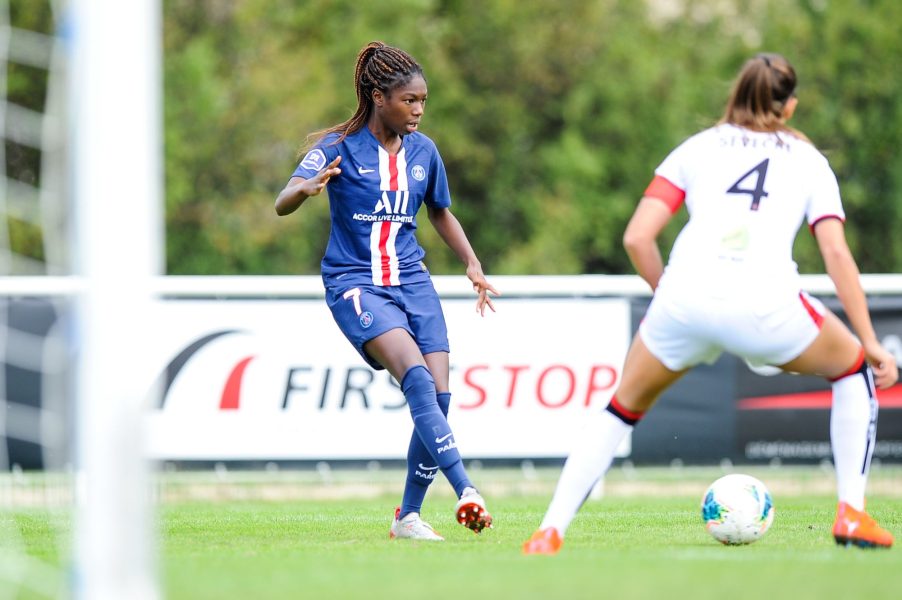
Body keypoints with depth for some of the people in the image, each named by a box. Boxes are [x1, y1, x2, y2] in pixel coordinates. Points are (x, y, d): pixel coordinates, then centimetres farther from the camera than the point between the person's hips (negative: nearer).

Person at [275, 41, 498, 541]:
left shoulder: (423, 151, 8)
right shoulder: (339, 147, -7)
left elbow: (440, 212, 25)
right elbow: (282, 204, -18)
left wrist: (472, 265, 13)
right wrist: (305, 189, -40)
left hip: (412, 281, 5)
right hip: (355, 283, -5)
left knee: (438, 397, -7)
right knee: (416, 376, -27)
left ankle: (408, 516, 8)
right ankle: (464, 489, -36)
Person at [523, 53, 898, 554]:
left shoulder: (697, 148, 24)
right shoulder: (808, 160, 23)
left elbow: (637, 237, 12)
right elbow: (837, 254, 10)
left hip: (686, 299, 1)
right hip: (765, 305, -1)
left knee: (626, 406, 25)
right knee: (855, 368, 26)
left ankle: (551, 531, 14)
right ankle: (853, 516, 16)